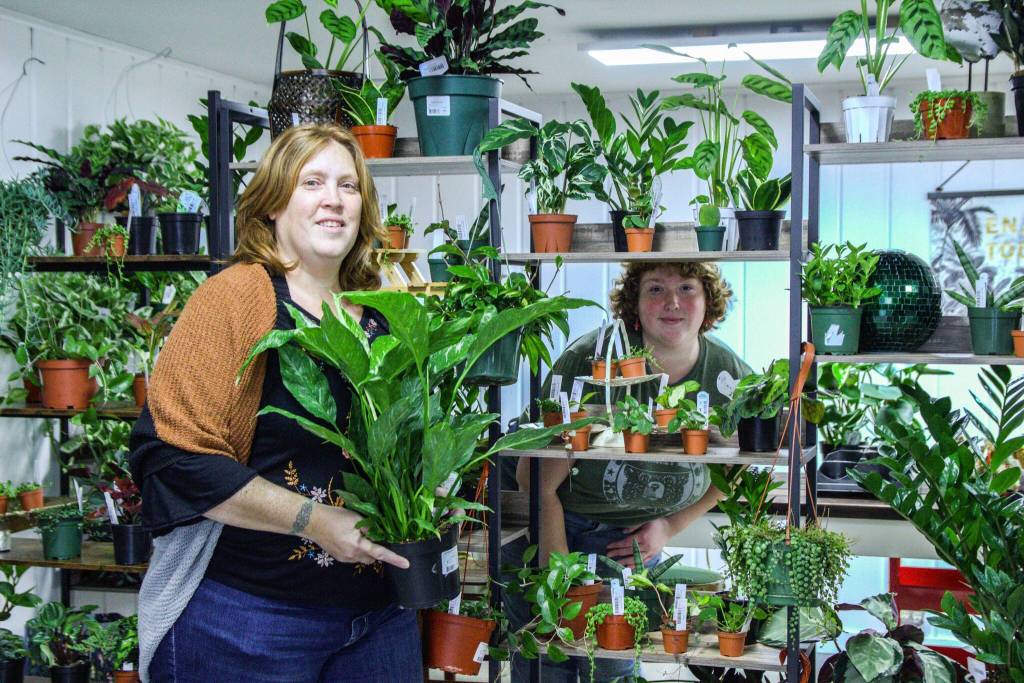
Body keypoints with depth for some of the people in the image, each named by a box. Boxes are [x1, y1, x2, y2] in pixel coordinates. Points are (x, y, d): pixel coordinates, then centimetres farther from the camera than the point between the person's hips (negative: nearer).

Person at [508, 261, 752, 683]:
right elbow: (539, 481, -19)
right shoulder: (590, 358, -23)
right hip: (551, 521, -2)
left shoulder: (731, 378, -11)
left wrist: (670, 526, -3)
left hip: (629, 538, 3)